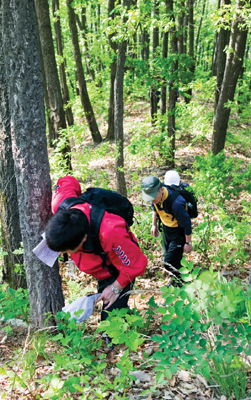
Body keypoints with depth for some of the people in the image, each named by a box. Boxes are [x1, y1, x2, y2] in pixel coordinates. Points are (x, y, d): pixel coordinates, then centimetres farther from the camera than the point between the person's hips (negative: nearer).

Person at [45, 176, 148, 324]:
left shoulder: (110, 235, -49)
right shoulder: (62, 207, -32)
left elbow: (136, 264, -33)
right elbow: (67, 182, -7)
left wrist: (116, 287, -21)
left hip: (122, 269, -7)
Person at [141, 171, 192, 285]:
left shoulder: (175, 203, -40)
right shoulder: (156, 195, -17)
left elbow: (186, 223, -28)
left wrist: (188, 243, -17)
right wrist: (154, 225, 13)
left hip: (178, 231, -7)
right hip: (166, 228, 8)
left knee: (170, 263, -6)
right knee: (171, 256, 24)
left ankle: (178, 283, 21)